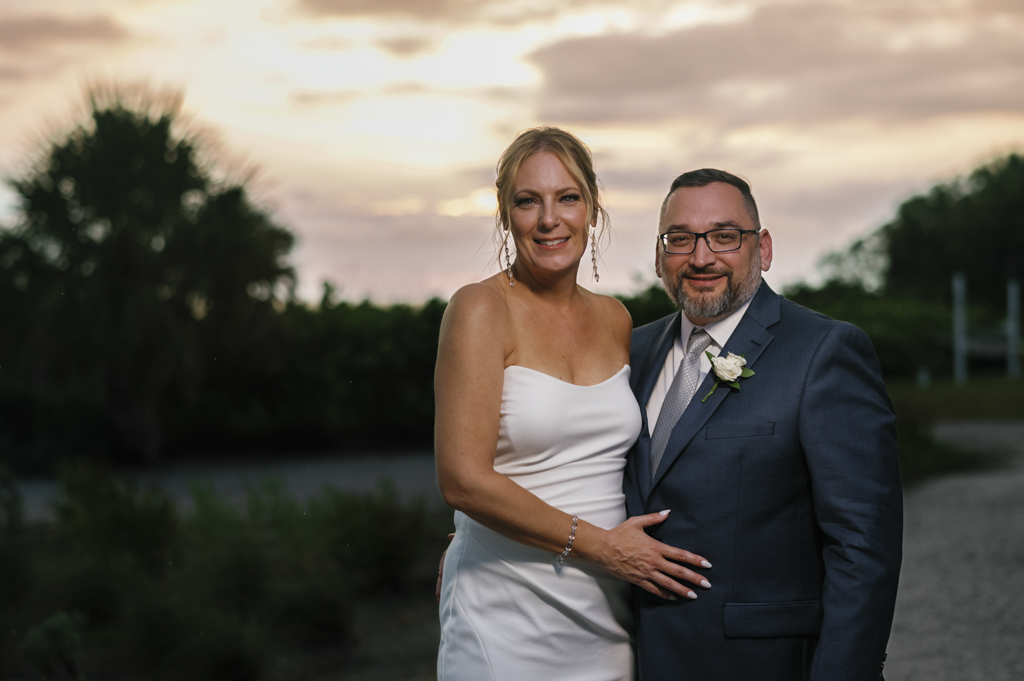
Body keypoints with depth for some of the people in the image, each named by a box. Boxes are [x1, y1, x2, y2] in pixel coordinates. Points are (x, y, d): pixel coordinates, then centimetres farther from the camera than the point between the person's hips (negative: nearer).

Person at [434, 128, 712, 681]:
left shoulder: (615, 320, 9)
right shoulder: (481, 309, -9)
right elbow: (463, 480, -16)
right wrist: (597, 544, -14)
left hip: (606, 615, 5)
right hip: (508, 621, -5)